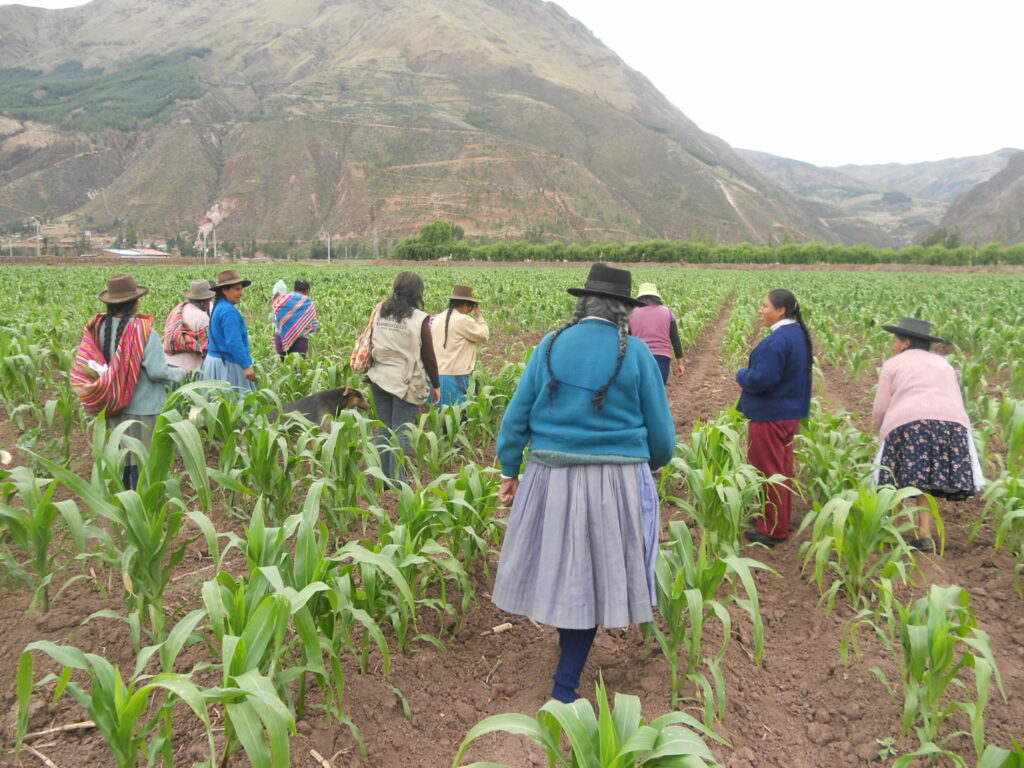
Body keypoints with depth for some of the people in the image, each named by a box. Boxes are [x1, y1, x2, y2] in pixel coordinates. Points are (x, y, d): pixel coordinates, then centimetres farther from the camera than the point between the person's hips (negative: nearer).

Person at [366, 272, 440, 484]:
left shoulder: (380, 312, 3)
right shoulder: (419, 319, -11)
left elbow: (371, 345, 12)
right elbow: (428, 355, -6)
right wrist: (436, 385, 4)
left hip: (379, 378, 5)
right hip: (406, 382, -5)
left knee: (384, 429, 13)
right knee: (401, 433, 1)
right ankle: (397, 481, 6)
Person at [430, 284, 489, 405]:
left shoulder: (438, 319, 11)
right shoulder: (463, 320, -12)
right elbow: (484, 335, -4)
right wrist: (479, 316, 7)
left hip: (436, 375, 8)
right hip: (455, 376, -8)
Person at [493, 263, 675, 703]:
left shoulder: (551, 345, 3)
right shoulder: (635, 352, -4)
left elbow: (517, 414, 4)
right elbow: (661, 431, 1)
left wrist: (509, 470, 13)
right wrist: (655, 461, 22)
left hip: (551, 475, 3)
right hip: (615, 479, -2)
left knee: (559, 568, 18)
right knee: (593, 576, 7)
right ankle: (565, 685, 12)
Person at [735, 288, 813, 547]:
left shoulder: (777, 340, -25)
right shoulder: (798, 334, 6)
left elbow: (760, 380, -28)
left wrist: (741, 374, -7)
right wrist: (749, 373, 12)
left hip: (770, 416, -10)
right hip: (790, 413, 10)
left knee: (768, 470, 2)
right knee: (782, 468, 19)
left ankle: (773, 530, 12)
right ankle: (783, 522, 31)